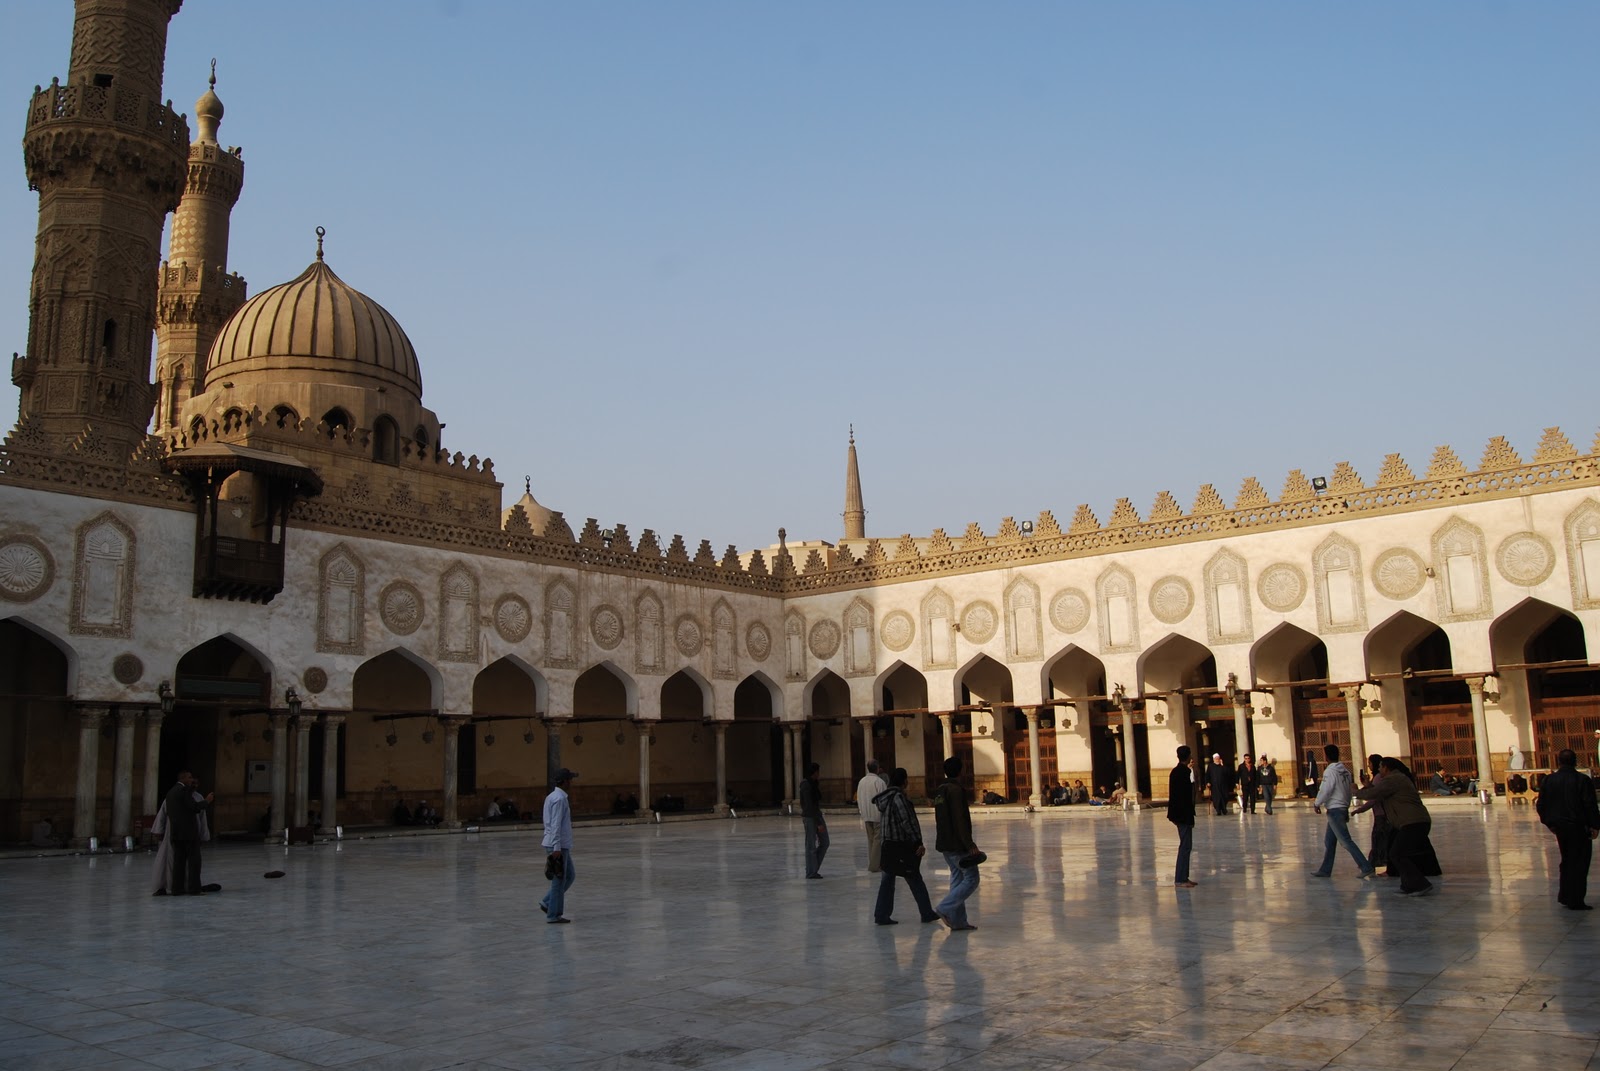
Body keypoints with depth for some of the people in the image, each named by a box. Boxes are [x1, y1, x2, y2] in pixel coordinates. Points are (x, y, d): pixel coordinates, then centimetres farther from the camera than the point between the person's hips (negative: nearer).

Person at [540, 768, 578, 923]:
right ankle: (554, 915, 5)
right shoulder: (559, 799, -17)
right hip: (558, 845, -10)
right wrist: (557, 848, -23)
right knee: (559, 880, -2)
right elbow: (556, 825, -22)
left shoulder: (552, 797, 14)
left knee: (570, 875, 17)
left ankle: (548, 902, 17)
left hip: (560, 845, 10)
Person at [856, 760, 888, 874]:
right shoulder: (879, 782, -14)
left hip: (866, 816, 6)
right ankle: (874, 866, -2)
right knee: (878, 840, 0)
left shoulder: (861, 781, 4)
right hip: (878, 814, -6)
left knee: (870, 839, 14)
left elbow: (859, 799, 10)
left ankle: (871, 864, 17)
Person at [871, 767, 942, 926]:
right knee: (915, 879, 3)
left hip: (888, 845, 8)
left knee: (887, 879, 9)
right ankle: (927, 913, 12)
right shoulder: (898, 797, -17)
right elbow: (907, 822, -20)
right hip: (901, 845, -8)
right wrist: (918, 842, -18)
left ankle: (881, 915, 7)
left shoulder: (885, 798, 11)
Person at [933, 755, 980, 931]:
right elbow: (960, 820, -21)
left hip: (944, 843, 9)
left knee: (957, 878, 12)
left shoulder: (939, 791, 13)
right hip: (957, 844, -9)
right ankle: (946, 908, -12)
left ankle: (958, 920, 11)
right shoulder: (956, 790, -15)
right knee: (971, 879, -3)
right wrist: (970, 844, -19)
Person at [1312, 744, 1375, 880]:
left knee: (1345, 841, -8)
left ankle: (1366, 868, -12)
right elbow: (1351, 788, 10)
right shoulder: (1345, 770, 8)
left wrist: (1317, 804, -3)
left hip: (1334, 810, -9)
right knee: (1329, 841, 15)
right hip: (1343, 807, 9)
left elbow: (1326, 790, -18)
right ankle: (1325, 869, 21)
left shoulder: (1330, 771, -15)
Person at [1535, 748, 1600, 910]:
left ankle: (1565, 896, 23)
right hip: (1578, 826, -5)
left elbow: (1540, 805, 5)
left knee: (1567, 861, 20)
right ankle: (1576, 901, 0)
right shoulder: (1583, 780, -11)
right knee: (1579, 863, 2)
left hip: (1559, 826, 5)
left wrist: (1549, 823, 17)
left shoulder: (1548, 780, 2)